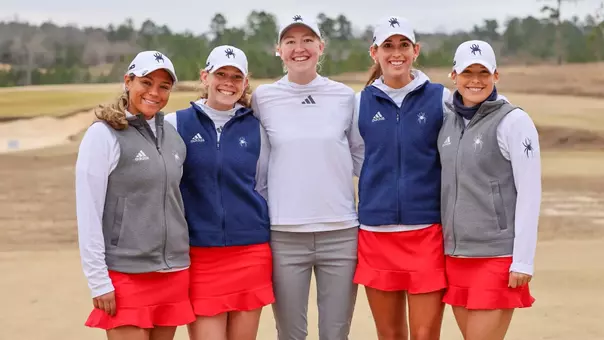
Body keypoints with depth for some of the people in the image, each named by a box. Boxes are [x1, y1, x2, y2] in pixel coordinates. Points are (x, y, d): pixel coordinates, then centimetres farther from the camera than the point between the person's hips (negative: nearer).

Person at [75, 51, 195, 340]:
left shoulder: (173, 136, 11)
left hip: (174, 273, 6)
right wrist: (98, 281, -13)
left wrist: (179, 265, 12)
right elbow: (88, 213, -10)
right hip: (126, 274, -5)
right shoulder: (103, 134, -7)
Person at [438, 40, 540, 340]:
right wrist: (443, 248, 11)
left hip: (498, 256, -5)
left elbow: (530, 193, -10)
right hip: (456, 254, 6)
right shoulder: (449, 121, 10)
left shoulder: (514, 121, -7)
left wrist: (523, 261, -14)